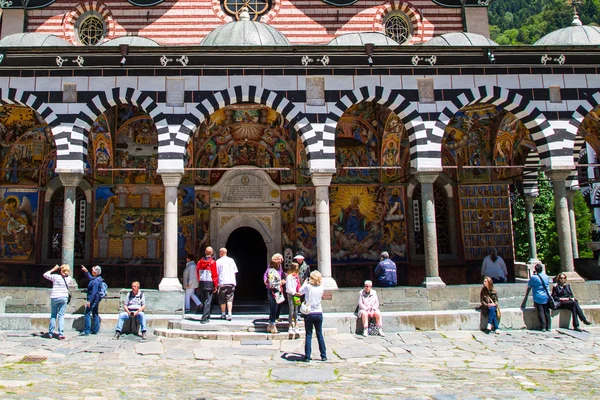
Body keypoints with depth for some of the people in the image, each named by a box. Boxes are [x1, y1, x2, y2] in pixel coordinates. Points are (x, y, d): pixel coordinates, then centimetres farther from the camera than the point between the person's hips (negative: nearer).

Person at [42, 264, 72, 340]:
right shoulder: (69, 279, -1)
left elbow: (45, 274, 5)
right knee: (61, 315, 3)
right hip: (64, 298, 1)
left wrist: (53, 269, 8)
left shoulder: (55, 277, -9)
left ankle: (50, 333, 16)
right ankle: (61, 334, -3)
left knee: (53, 315, 11)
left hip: (54, 298, -1)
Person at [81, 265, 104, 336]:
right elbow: (90, 278, 31)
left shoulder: (96, 281, -21)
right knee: (95, 314, 14)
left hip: (93, 299, -10)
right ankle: (95, 330, 18)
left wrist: (89, 301, -24)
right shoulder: (97, 279, 9)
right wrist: (86, 271, 26)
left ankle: (87, 331, -7)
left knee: (87, 314, -7)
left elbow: (94, 292, -25)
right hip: (96, 299, 10)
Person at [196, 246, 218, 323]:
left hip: (201, 283, 5)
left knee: (203, 300, 15)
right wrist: (216, 285, -5)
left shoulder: (200, 262, 6)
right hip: (209, 284, -5)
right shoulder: (212, 262, -9)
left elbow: (197, 273, 11)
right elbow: (215, 275, -11)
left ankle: (207, 315, 27)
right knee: (208, 301, -2)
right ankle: (204, 318, -7)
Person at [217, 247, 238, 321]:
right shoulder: (231, 260, 8)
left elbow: (216, 273, -3)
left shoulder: (218, 261, -2)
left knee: (222, 300, 12)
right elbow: (235, 272, 11)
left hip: (222, 282, -2)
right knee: (230, 299, 1)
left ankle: (223, 314, 20)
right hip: (231, 282, 2)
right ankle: (229, 314, -13)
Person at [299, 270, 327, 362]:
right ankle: (323, 355, 15)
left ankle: (307, 356, 2)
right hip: (319, 313, 3)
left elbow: (300, 291, 6)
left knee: (308, 335, 2)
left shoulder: (308, 287, -11)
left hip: (309, 314, -3)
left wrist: (305, 283, 19)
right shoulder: (321, 288, -2)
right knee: (320, 335, 12)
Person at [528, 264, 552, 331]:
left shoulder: (534, 277, -13)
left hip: (538, 298, -4)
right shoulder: (546, 276, 3)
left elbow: (529, 285, 3)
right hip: (546, 298, 4)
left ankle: (543, 327, -3)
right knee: (547, 312, 8)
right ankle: (548, 327, 10)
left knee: (541, 312, -1)